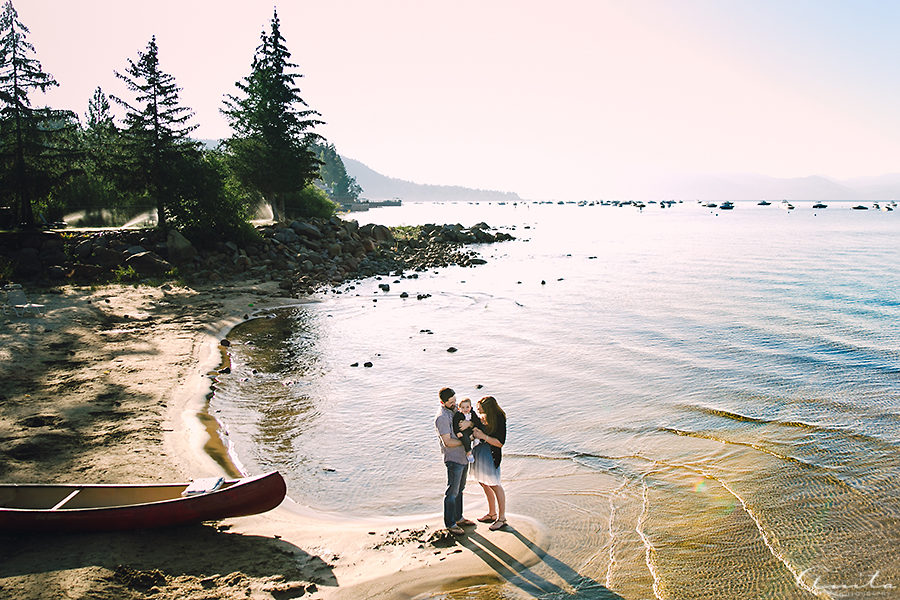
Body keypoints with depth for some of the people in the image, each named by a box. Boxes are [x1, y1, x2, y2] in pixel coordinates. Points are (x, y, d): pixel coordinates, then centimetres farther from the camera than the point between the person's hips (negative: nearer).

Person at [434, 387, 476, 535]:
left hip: (464, 456, 9)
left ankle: (458, 517, 32)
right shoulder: (442, 417, -20)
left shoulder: (456, 408, 6)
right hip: (453, 459, -8)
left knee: (460, 489, 19)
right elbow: (447, 442, -23)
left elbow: (474, 422, 7)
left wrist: (468, 423, -17)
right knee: (452, 492, 1)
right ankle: (450, 524, 12)